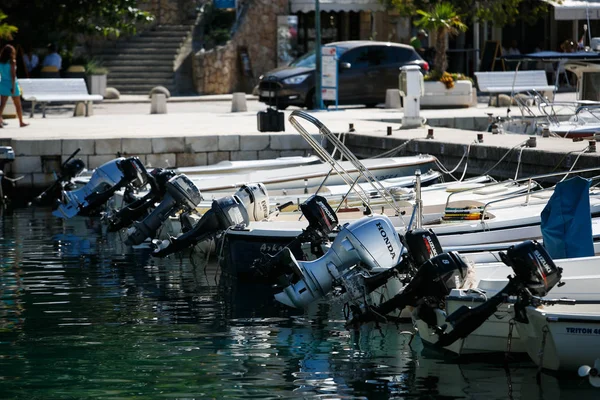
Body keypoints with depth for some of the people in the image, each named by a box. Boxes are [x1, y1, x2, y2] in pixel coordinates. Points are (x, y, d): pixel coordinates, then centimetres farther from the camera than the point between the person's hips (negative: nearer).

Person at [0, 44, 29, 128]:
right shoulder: (12, 62, -11)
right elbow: (13, 75, -16)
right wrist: (13, 87, -15)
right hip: (11, 84, -4)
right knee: (18, 105, 11)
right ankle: (21, 122, 20)